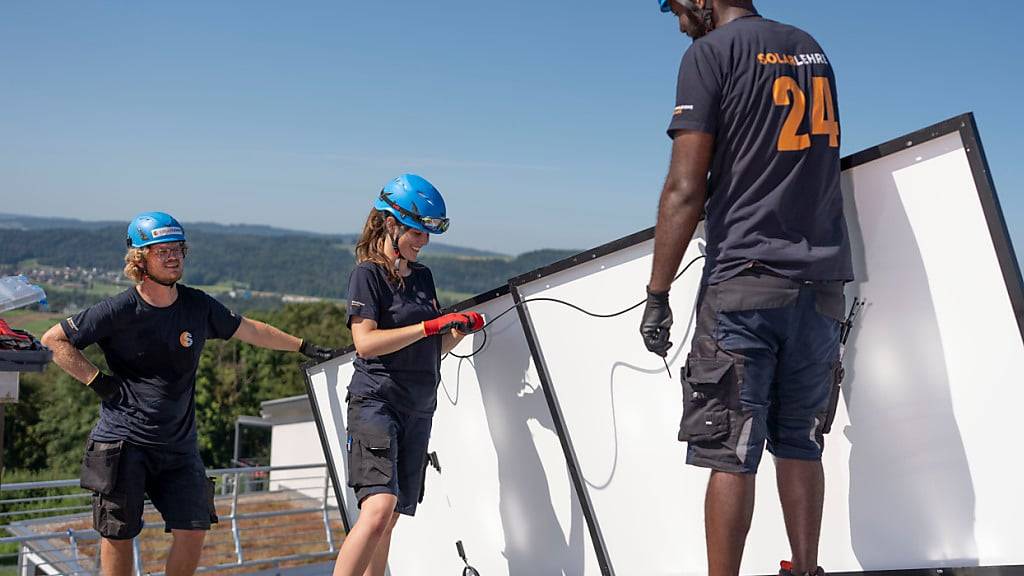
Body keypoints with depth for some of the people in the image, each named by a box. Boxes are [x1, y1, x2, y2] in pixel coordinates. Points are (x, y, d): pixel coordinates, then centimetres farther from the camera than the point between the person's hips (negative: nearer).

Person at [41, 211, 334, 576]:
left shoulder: (198, 306, 0)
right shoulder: (118, 311, -11)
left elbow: (248, 330, 14)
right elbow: (53, 340, -3)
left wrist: (303, 347, 19)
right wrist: (96, 381, -10)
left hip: (179, 444, 3)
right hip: (123, 442, -3)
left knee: (193, 530, -2)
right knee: (118, 534, 3)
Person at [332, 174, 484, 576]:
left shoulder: (422, 276, 18)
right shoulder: (367, 274, -3)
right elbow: (365, 343, -16)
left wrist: (461, 329, 0)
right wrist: (431, 326, -18)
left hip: (418, 410, 7)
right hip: (376, 403, -7)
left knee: (388, 522, 6)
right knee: (379, 506, -24)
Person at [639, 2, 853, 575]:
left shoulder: (710, 53, -4)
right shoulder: (813, 50, 17)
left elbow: (686, 189, -10)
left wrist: (658, 293, -7)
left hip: (745, 281, -6)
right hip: (823, 281, 6)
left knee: (730, 453, -3)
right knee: (799, 445, 11)